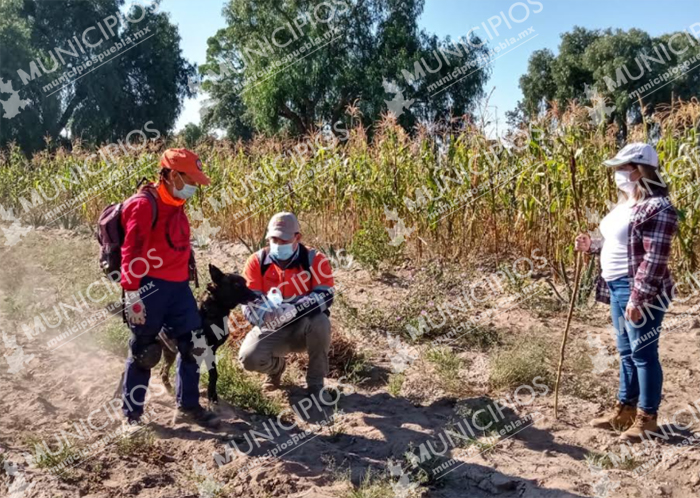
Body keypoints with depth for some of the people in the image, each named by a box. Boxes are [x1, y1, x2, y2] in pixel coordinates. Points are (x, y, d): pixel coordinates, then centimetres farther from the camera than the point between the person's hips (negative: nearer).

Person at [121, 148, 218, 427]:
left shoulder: (176, 205, 13)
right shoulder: (145, 205, -14)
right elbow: (131, 252, -19)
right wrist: (132, 295, -23)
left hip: (178, 286, 8)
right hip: (151, 287, -8)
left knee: (192, 344, 10)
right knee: (143, 351, 3)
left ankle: (188, 406, 23)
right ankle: (131, 415, 20)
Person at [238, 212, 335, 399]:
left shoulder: (314, 260, -13)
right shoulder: (257, 262, -7)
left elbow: (325, 295, -25)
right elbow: (249, 302, -13)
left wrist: (293, 309, -40)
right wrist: (264, 315, -36)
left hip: (304, 327, -2)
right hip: (272, 329, 2)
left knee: (320, 321, -35)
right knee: (249, 358, -24)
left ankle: (316, 383, -12)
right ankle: (277, 366, 16)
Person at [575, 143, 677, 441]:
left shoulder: (657, 208, -18)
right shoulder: (625, 204, 12)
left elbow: (654, 259, -23)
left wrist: (638, 297, -25)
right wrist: (591, 246, 6)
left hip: (640, 293, -10)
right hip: (616, 288, 10)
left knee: (643, 354, 2)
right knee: (626, 353, 17)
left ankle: (647, 417, 17)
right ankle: (625, 409, 30)